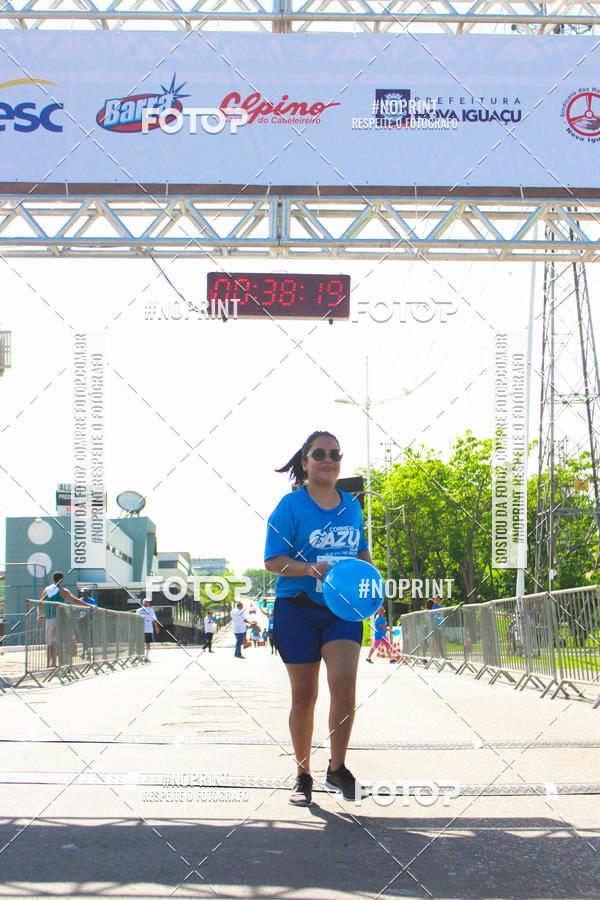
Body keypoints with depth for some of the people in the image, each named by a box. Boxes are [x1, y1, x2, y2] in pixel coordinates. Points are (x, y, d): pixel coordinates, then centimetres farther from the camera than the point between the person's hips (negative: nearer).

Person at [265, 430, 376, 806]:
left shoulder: (352, 506, 9)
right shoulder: (290, 506, -5)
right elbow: (274, 560, -9)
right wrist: (314, 569, -24)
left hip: (343, 608, 3)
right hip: (298, 609, -2)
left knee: (344, 681, -17)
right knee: (304, 695, 5)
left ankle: (337, 768, -3)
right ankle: (303, 775, 20)